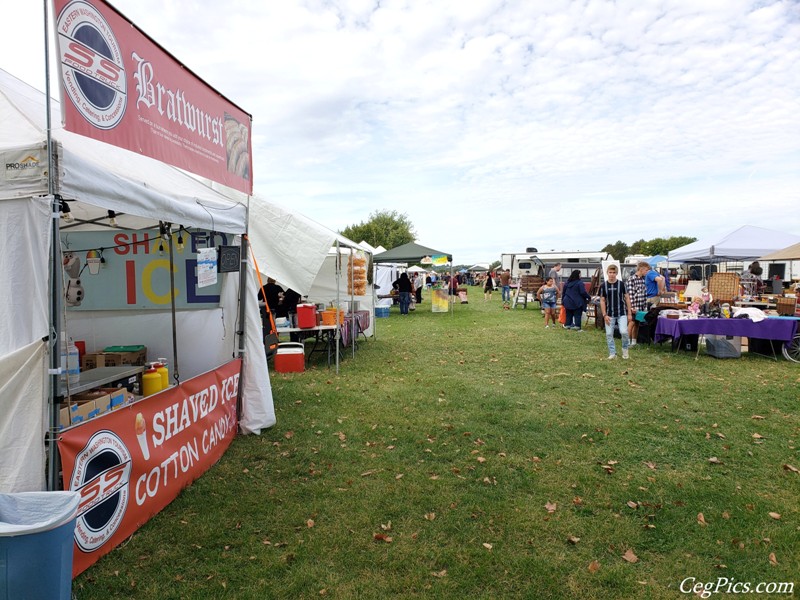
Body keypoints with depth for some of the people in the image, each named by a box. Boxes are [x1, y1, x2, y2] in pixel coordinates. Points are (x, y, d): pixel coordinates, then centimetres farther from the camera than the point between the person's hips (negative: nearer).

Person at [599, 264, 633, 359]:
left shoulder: (621, 284, -3)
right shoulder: (603, 286, -2)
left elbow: (627, 298, 2)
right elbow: (602, 301, 2)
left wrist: (629, 313, 0)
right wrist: (604, 315, -5)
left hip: (622, 313, -1)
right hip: (609, 315, 1)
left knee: (624, 332, -14)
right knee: (609, 334, 2)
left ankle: (625, 348, 13)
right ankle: (612, 353, 16)